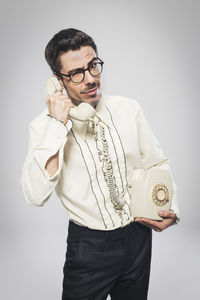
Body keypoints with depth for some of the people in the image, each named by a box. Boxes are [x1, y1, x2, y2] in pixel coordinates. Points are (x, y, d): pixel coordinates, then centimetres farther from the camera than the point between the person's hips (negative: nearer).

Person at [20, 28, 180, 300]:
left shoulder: (129, 110, -5)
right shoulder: (45, 125, -14)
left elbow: (157, 163, 6)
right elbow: (36, 195, -26)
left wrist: (170, 209, -8)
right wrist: (57, 125, -29)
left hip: (138, 236, 4)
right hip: (88, 246, -3)